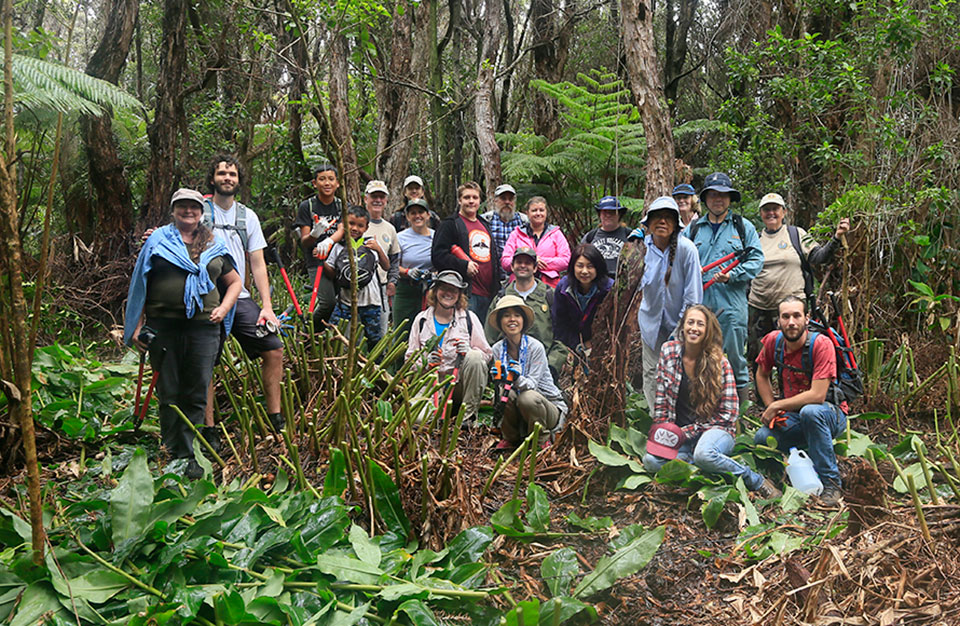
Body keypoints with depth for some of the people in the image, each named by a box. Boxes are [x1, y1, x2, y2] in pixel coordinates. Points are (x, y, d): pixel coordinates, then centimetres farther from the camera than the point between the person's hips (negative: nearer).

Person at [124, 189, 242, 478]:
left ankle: (189, 455, 8)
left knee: (196, 396, 1)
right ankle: (171, 454, 15)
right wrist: (138, 325, 1)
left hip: (203, 327, 1)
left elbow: (235, 282, 22)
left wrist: (224, 308, 4)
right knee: (168, 394, 4)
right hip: (163, 327, -1)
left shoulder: (214, 246, 14)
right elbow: (140, 284, 9)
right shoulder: (157, 240, 9)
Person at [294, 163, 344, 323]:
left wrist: (329, 241, -29)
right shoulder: (307, 206, 1)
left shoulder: (342, 206, 11)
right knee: (328, 302, -19)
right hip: (317, 262, -4)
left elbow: (342, 230, -7)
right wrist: (314, 234, -26)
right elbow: (304, 242, -2)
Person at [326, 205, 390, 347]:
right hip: (346, 299, 0)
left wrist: (379, 250, -7)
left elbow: (386, 267, 7)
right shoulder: (339, 245, 5)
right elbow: (332, 272, 9)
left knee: (374, 338, 6)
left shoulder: (371, 243, 5)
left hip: (370, 300, 0)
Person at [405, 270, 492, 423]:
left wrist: (468, 351, -18)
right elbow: (410, 357, 11)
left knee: (474, 357, -31)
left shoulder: (469, 317, 5)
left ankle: (469, 415, -19)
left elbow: (487, 353, 4)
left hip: (462, 384, 0)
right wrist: (426, 362, -12)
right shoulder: (422, 319, 9)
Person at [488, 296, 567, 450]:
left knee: (527, 398, -35)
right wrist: (499, 380, -27)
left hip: (550, 406, -3)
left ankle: (542, 440, -6)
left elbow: (532, 384, -20)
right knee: (506, 395, -28)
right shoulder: (497, 349, -2)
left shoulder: (535, 347, -16)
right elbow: (501, 384, -4)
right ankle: (511, 438, 0)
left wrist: (518, 379, -42)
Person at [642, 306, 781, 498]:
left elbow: (727, 413, -8)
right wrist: (662, 430, -5)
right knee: (651, 461, -27)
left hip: (716, 429, -3)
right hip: (678, 432, 3)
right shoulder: (669, 351, 0)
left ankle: (757, 482, -17)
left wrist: (687, 432, -13)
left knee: (704, 454, -39)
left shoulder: (719, 363, -7)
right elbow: (661, 397, 7)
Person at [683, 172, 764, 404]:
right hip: (698, 304, 2)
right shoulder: (693, 229, 15)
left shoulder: (743, 227, 10)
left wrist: (732, 275, -14)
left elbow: (756, 259, 2)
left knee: (734, 359, 1)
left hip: (732, 305, -2)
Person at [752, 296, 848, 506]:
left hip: (830, 413, -5)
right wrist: (771, 410, -1)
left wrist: (776, 406, -19)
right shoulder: (773, 341, -5)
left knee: (811, 412, -39)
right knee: (762, 439, -22)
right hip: (792, 417, 5)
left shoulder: (821, 344, -21)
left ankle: (830, 482, -24)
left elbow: (817, 395, -27)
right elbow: (762, 375, 13)